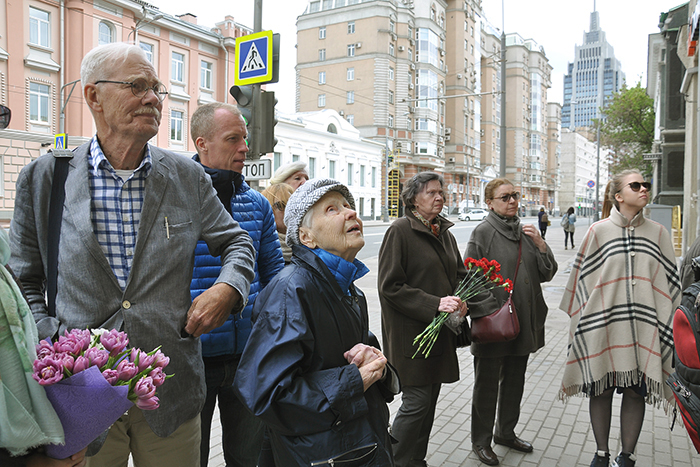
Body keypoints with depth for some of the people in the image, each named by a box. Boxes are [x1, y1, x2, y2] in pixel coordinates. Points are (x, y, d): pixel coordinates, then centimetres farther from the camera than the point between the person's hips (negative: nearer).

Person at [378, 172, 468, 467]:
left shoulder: (445, 233, 12)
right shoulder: (400, 230, -11)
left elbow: (460, 274, 17)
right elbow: (389, 286, -16)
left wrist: (461, 300, -5)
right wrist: (435, 303, -21)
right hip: (410, 332, -7)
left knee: (430, 400, 15)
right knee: (416, 401, -4)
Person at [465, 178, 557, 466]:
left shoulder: (525, 232, 9)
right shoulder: (482, 233, -10)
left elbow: (547, 274, 9)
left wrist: (540, 245, -7)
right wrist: (491, 310, -18)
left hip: (523, 323, 7)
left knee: (515, 382, 20)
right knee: (487, 385, 7)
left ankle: (506, 432, 39)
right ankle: (480, 441, 24)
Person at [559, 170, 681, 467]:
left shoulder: (657, 233, 6)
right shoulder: (598, 231, 1)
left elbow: (669, 284, 10)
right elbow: (582, 279, 4)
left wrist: (667, 327, 7)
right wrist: (583, 321, 3)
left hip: (643, 329, 1)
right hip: (603, 326, -1)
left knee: (636, 392, 7)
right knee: (601, 390, 7)